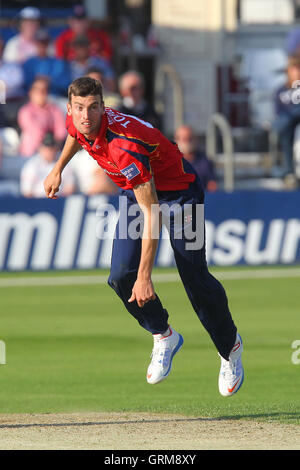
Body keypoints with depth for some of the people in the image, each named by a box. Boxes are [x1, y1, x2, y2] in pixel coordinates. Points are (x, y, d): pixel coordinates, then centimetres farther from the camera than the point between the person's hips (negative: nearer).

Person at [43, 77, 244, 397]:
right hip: (135, 192, 7)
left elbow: (152, 214, -42)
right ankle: (164, 337, 17)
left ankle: (229, 346, 24)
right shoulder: (77, 122, -19)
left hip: (178, 191, -7)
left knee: (195, 280, -3)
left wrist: (145, 277, -44)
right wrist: (58, 170, 26)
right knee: (121, 277, -8)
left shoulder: (125, 145, -41)